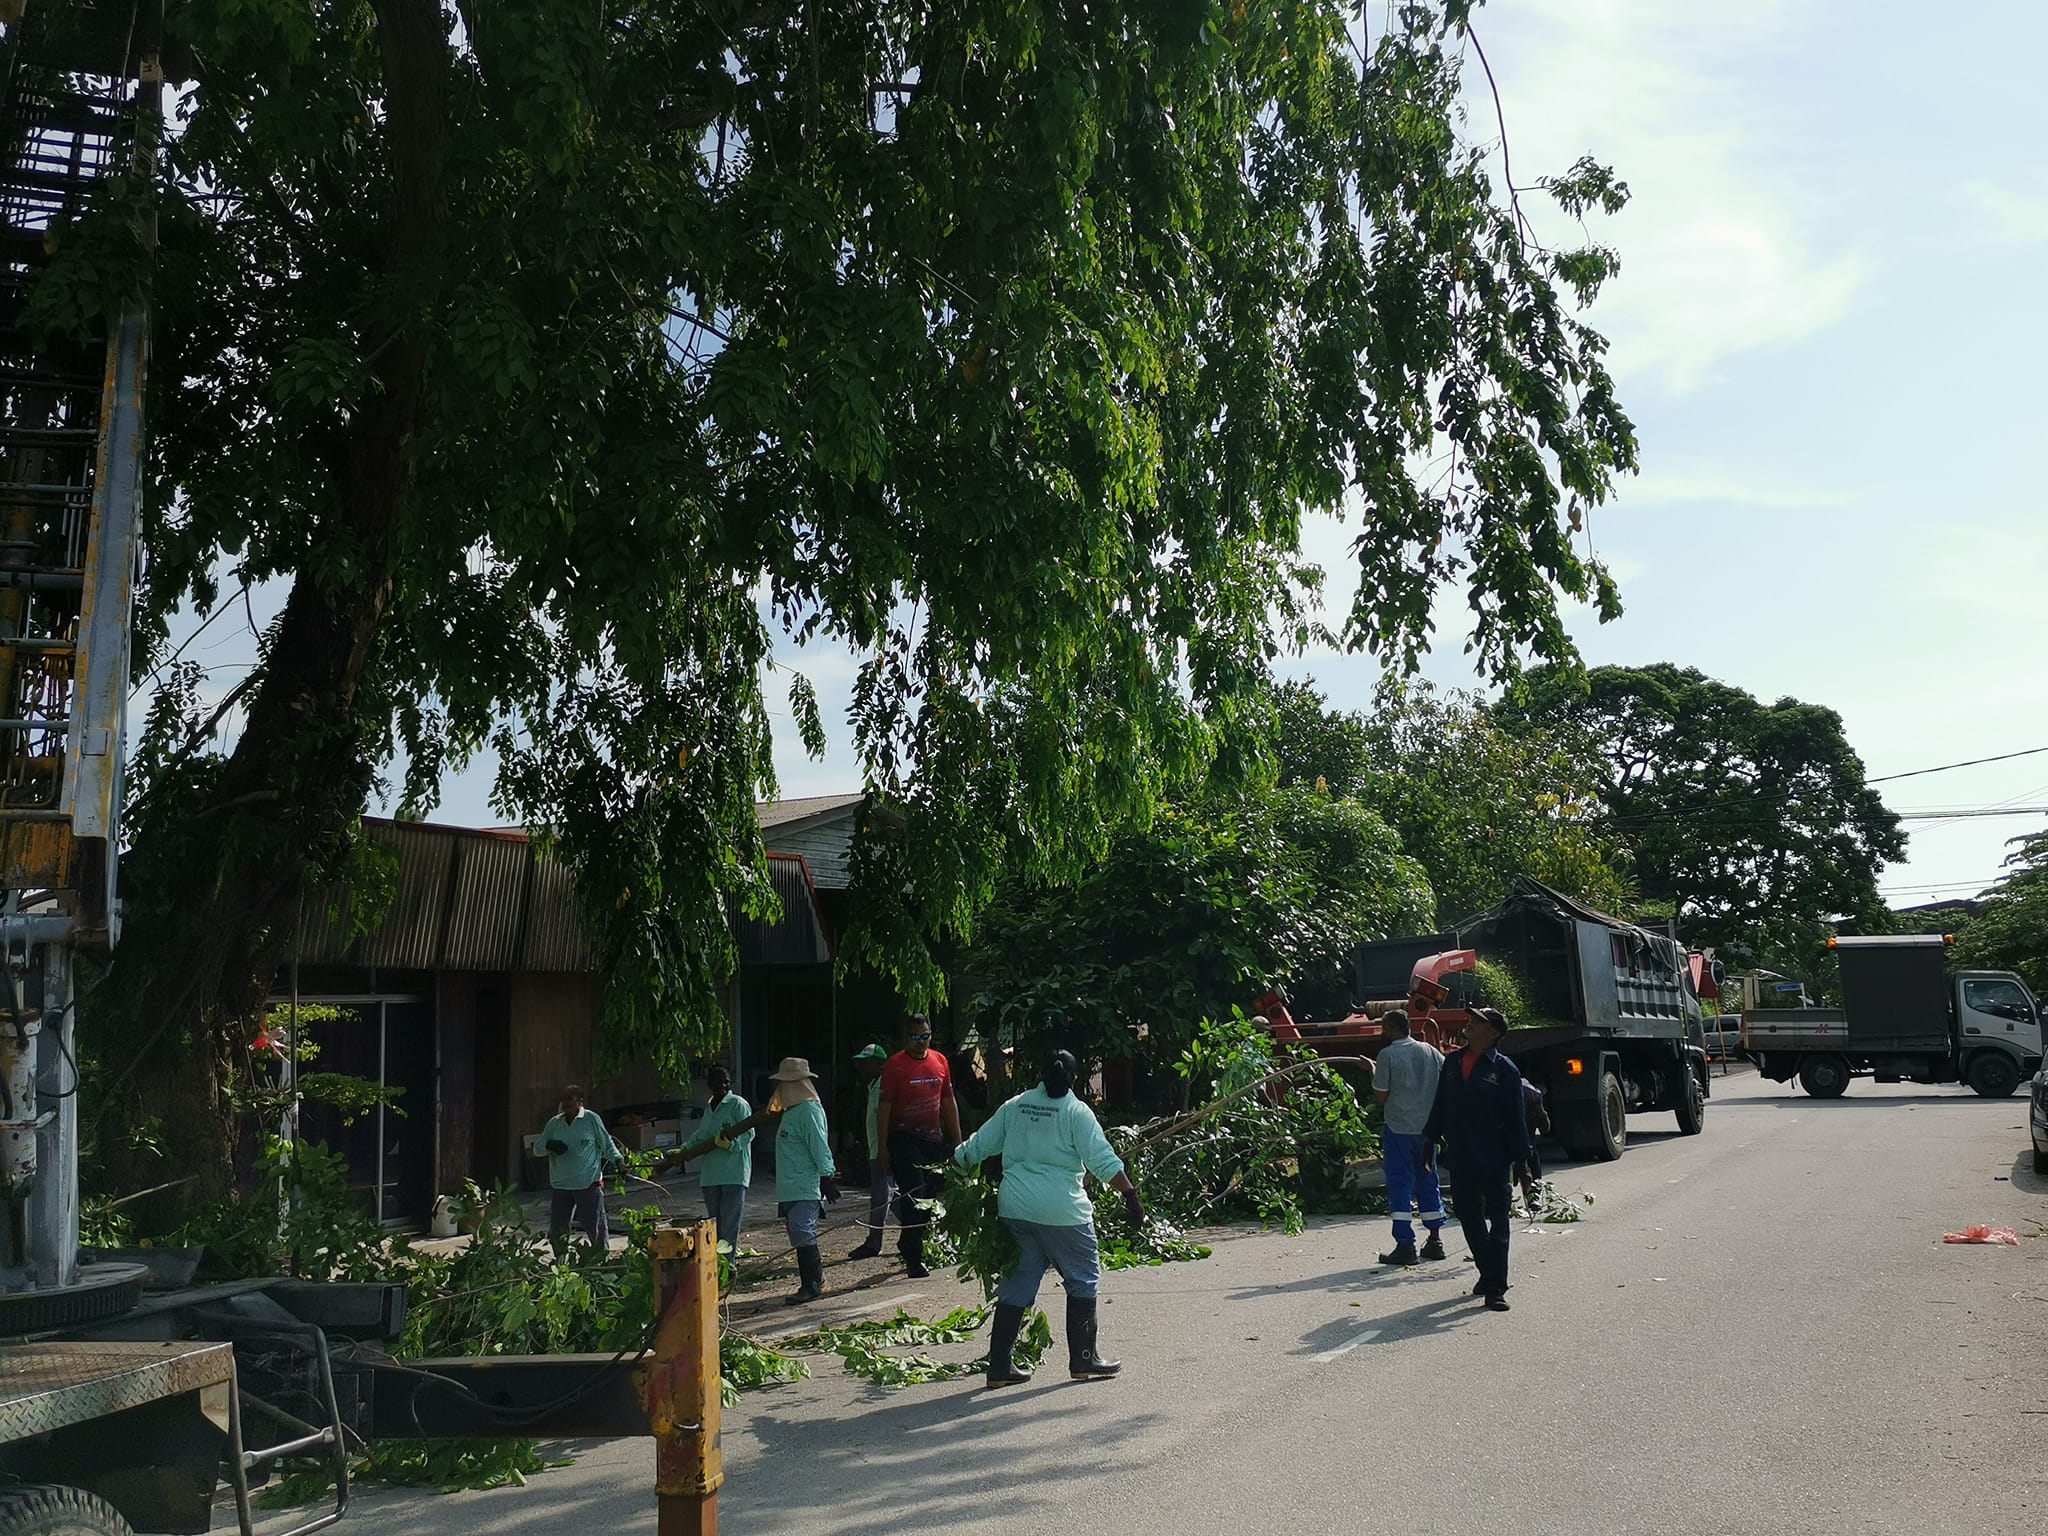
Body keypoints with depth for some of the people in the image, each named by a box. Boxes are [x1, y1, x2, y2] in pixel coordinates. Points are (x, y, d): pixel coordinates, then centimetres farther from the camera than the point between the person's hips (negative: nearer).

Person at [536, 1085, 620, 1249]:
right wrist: (549, 1145, -12)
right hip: (561, 1186, 4)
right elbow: (537, 1147, 10)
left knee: (596, 1227, 0)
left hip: (589, 1184, -4)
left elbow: (606, 1142, 6)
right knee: (556, 1230, 10)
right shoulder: (554, 1122, 9)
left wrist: (617, 1159, -6)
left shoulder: (591, 1119, -2)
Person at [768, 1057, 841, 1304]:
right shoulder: (791, 1111, 18)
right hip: (790, 1188, 10)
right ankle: (815, 1281, 17)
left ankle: (811, 1285, -8)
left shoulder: (809, 1110, -13)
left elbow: (820, 1147, -18)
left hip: (805, 1189, -10)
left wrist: (826, 1177, -20)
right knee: (802, 1237, 11)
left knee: (803, 1236, -12)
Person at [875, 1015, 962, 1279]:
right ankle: (914, 1259, 0)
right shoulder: (895, 1065, -6)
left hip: (934, 1138, 5)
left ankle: (908, 1244, 29)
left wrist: (957, 1141, 13)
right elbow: (884, 1108, -6)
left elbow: (949, 1102, 15)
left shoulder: (940, 1061, 9)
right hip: (905, 1139, -5)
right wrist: (883, 1148, -9)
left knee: (935, 1194, 8)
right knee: (914, 1198, -7)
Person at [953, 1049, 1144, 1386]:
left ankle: (1000, 1365, 12)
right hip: (1061, 1210, -5)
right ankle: (1083, 1360, 14)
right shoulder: (1076, 1112, -5)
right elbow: (1104, 1161, -11)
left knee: (1017, 1281, 12)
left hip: (1014, 1207, 5)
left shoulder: (1015, 1106, 9)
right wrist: (1131, 1194, -7)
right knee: (1083, 1279, 11)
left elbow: (975, 1148, 13)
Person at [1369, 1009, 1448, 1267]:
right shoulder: (1432, 1052, 5)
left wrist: (1373, 1072, 6)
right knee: (1428, 1181, 16)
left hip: (1398, 1127, -5)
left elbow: (1381, 1096, -9)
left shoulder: (1388, 1055, -10)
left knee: (1400, 1184, -1)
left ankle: (1405, 1246, -3)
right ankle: (1435, 1241, 21)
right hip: (1427, 1127, 5)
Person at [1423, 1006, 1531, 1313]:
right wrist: (1430, 1141, 15)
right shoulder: (1452, 1064, 10)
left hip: (1494, 1160, -5)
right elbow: (1439, 1106, 17)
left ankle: (1495, 1287, 2)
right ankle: (1489, 1274, 28)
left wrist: (1521, 1157, -8)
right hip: (1461, 1159, 5)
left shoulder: (1503, 1069, -5)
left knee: (1497, 1221, 0)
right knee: (1469, 1217, 12)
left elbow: (1516, 1116, -5)